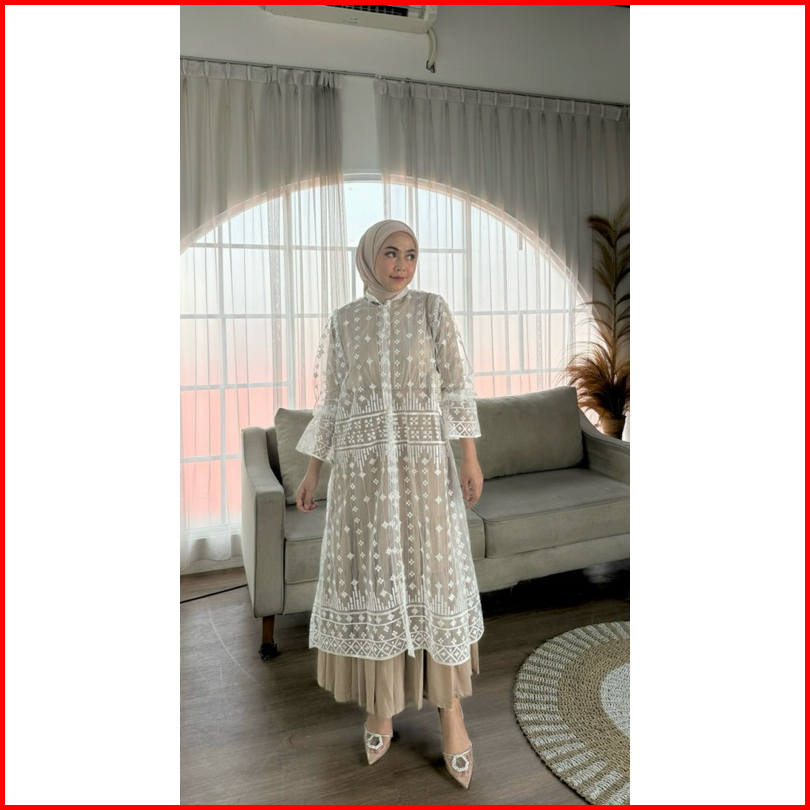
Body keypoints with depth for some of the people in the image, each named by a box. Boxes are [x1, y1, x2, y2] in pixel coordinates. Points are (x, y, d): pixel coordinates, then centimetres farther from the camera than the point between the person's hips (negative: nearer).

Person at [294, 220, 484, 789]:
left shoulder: (433, 308, 2)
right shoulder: (344, 322, 7)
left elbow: (457, 386, -1)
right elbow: (333, 401, 9)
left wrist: (471, 459, -8)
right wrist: (312, 472, 7)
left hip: (424, 461, -1)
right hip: (363, 466, 2)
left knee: (437, 574, 1)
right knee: (372, 578, 7)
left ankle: (452, 711, 19)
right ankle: (383, 704, 27)